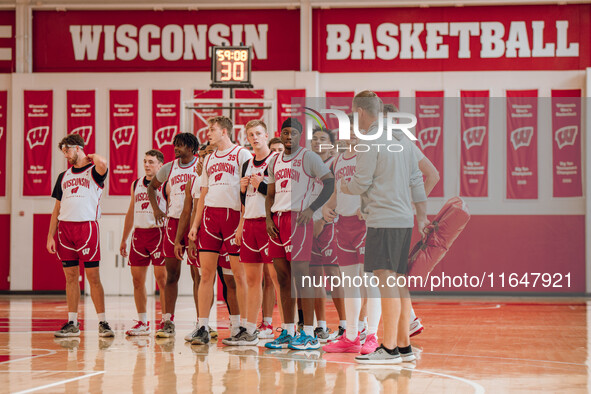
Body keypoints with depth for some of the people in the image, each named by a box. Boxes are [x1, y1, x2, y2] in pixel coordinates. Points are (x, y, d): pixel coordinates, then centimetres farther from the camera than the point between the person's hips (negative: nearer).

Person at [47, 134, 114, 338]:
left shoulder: (93, 171, 1)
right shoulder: (64, 176, 18)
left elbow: (102, 164, -26)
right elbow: (57, 208, 19)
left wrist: (91, 156, -4)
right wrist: (50, 236, 11)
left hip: (87, 227, -5)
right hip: (65, 228, 5)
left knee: (93, 276, -5)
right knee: (70, 276, 6)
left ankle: (102, 322, 0)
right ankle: (72, 324, 10)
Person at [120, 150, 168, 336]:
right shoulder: (136, 184, 15)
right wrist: (124, 239, 20)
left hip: (158, 233, -6)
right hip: (138, 233, 6)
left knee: (162, 279, -7)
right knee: (137, 279, 5)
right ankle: (142, 323, 13)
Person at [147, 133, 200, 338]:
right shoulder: (169, 168, 10)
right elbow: (152, 186, 25)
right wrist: (156, 209, 13)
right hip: (173, 222, 4)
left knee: (197, 273, -3)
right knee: (171, 273, 4)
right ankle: (168, 322, 7)